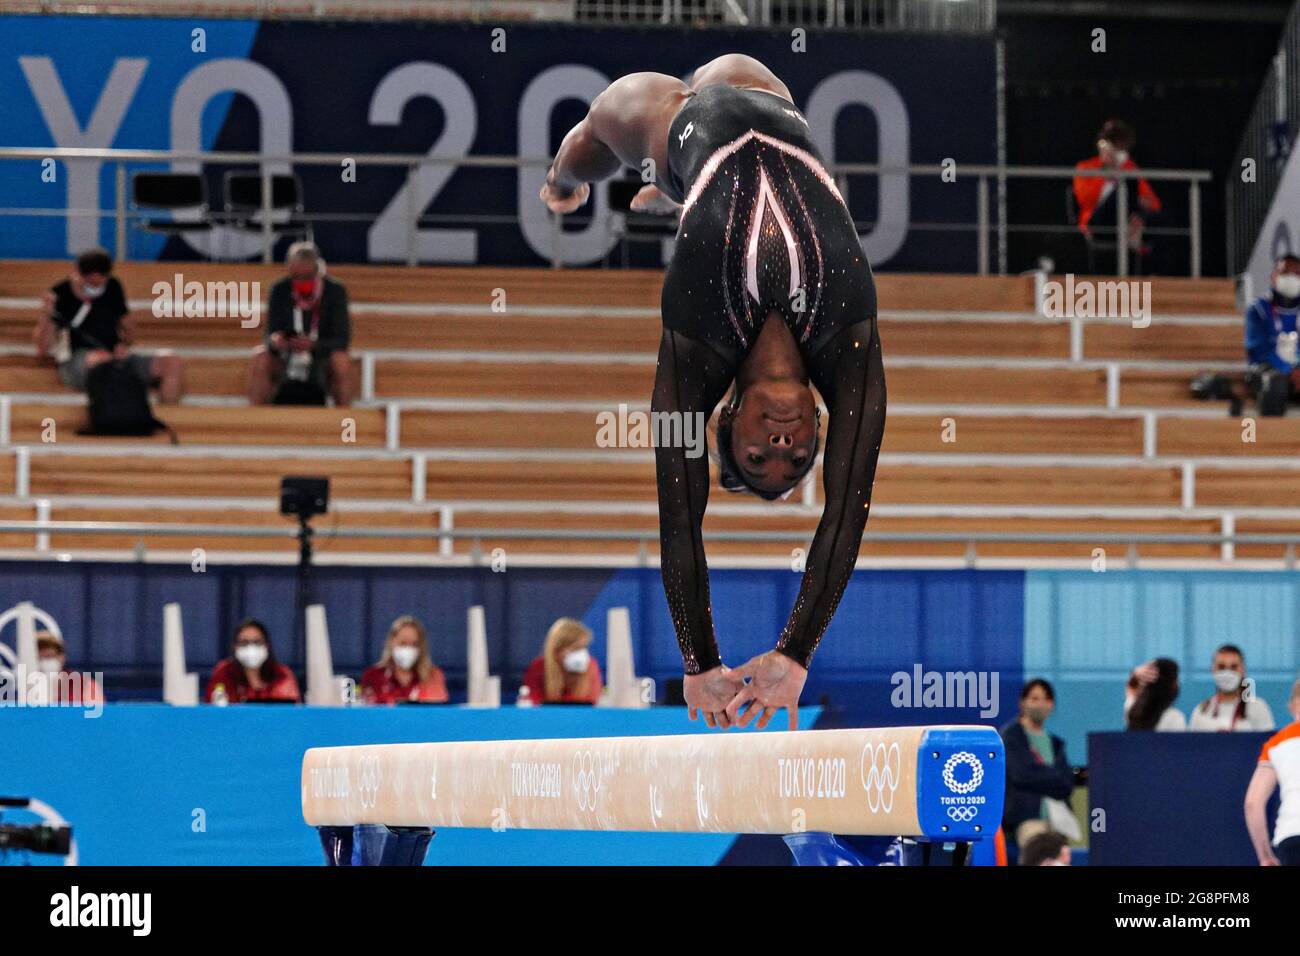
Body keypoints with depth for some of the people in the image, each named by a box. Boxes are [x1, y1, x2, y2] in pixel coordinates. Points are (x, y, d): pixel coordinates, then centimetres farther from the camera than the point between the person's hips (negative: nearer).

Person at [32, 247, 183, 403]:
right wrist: (45, 317, -22)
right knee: (102, 359, -43)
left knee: (171, 362, -17)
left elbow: (127, 330, 24)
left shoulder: (113, 289, 14)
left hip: (116, 356, 5)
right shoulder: (60, 295, 0)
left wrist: (124, 344, 1)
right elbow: (43, 348, -4)